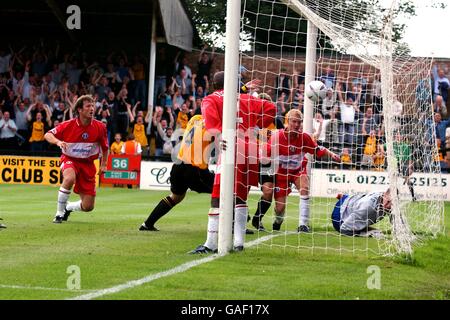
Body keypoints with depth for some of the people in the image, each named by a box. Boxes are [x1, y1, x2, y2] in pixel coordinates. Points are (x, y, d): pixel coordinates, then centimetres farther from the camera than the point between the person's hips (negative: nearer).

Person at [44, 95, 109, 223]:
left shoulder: (100, 127, -8)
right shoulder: (68, 125, -14)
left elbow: (105, 147, 8)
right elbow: (48, 135, -8)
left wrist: (103, 164, -1)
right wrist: (58, 141, -29)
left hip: (87, 163, 2)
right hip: (69, 160, -2)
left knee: (88, 207, -4)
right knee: (70, 178, -40)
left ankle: (68, 207, 32)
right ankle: (59, 213, -21)